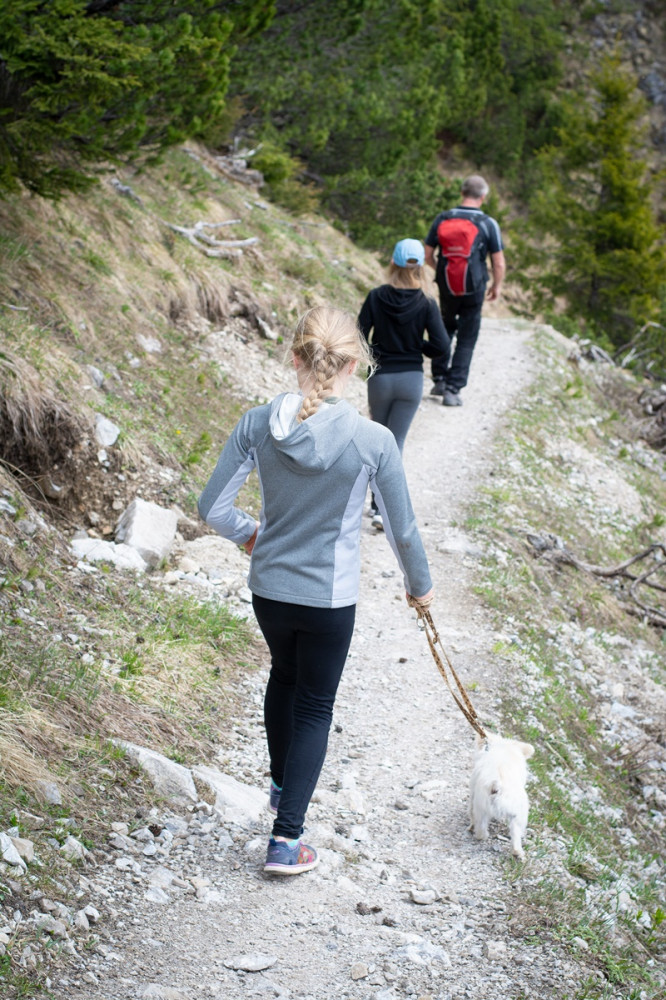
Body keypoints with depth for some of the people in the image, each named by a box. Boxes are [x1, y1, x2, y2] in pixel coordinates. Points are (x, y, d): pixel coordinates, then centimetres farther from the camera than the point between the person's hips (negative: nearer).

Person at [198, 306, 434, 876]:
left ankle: (282, 783, 49)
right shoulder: (373, 441, -20)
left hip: (268, 590, 3)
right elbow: (402, 528, -8)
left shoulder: (259, 424, -13)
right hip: (330, 599, -3)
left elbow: (213, 508, -8)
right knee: (314, 706, 14)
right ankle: (286, 839, 12)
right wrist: (420, 585, 11)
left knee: (284, 675, 30)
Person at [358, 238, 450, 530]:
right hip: (411, 380, -1)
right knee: (395, 442, 5)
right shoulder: (426, 303, -11)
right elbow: (441, 346, -15)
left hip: (380, 378, 1)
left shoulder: (376, 297, -9)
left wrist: (374, 355, 10)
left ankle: (378, 502, 25)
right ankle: (383, 509, -4)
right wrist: (418, 347, 4)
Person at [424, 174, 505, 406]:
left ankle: (440, 378, 20)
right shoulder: (488, 224, -8)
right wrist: (497, 286, 11)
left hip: (446, 286, 3)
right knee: (466, 340, 6)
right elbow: (499, 263, -6)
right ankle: (453, 390, 1)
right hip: (474, 289, -3)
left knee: (445, 329, 25)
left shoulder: (442, 219, -1)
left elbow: (427, 255, 4)